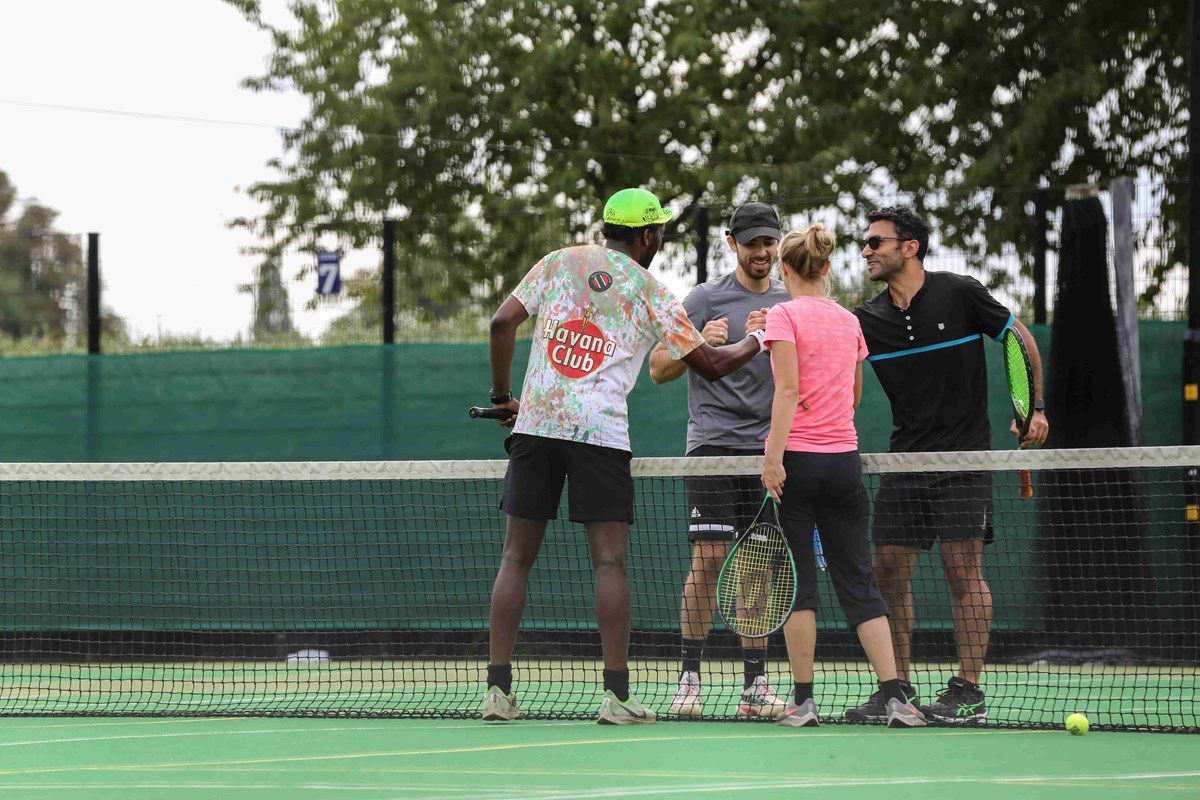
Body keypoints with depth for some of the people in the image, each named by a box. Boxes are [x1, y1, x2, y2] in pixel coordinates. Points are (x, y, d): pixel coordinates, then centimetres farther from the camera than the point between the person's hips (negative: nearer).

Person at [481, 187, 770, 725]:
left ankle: (498, 688, 1)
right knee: (609, 561, -2)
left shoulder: (558, 263, 11)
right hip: (601, 431, -2)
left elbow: (502, 322, 3)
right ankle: (616, 695, -9)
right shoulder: (650, 292, 6)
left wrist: (502, 395, 14)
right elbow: (712, 365, 10)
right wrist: (757, 340, 29)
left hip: (536, 422, 2)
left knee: (516, 558, 6)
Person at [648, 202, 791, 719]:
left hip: (768, 449, 4)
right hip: (714, 442, -4)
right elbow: (658, 368, -1)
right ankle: (689, 679, -6)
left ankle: (755, 686, 6)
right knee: (709, 560, -11)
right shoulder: (707, 298, 1)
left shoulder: (789, 304, 15)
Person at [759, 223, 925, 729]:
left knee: (798, 582, 2)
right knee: (858, 582, 5)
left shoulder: (784, 316, -5)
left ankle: (803, 701, 1)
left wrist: (773, 456, -18)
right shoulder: (849, 321, 12)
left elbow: (788, 389, -14)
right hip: (845, 456, 4)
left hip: (798, 459, -4)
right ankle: (894, 698, -5)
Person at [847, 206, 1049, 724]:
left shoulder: (959, 295, -6)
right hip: (905, 462, 5)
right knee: (889, 570, 2)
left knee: (963, 569, -7)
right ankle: (898, 688, 11)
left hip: (964, 457, -5)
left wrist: (1035, 406, -1)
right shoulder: (868, 320, 4)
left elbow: (1019, 336, 4)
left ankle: (969, 691, -3)